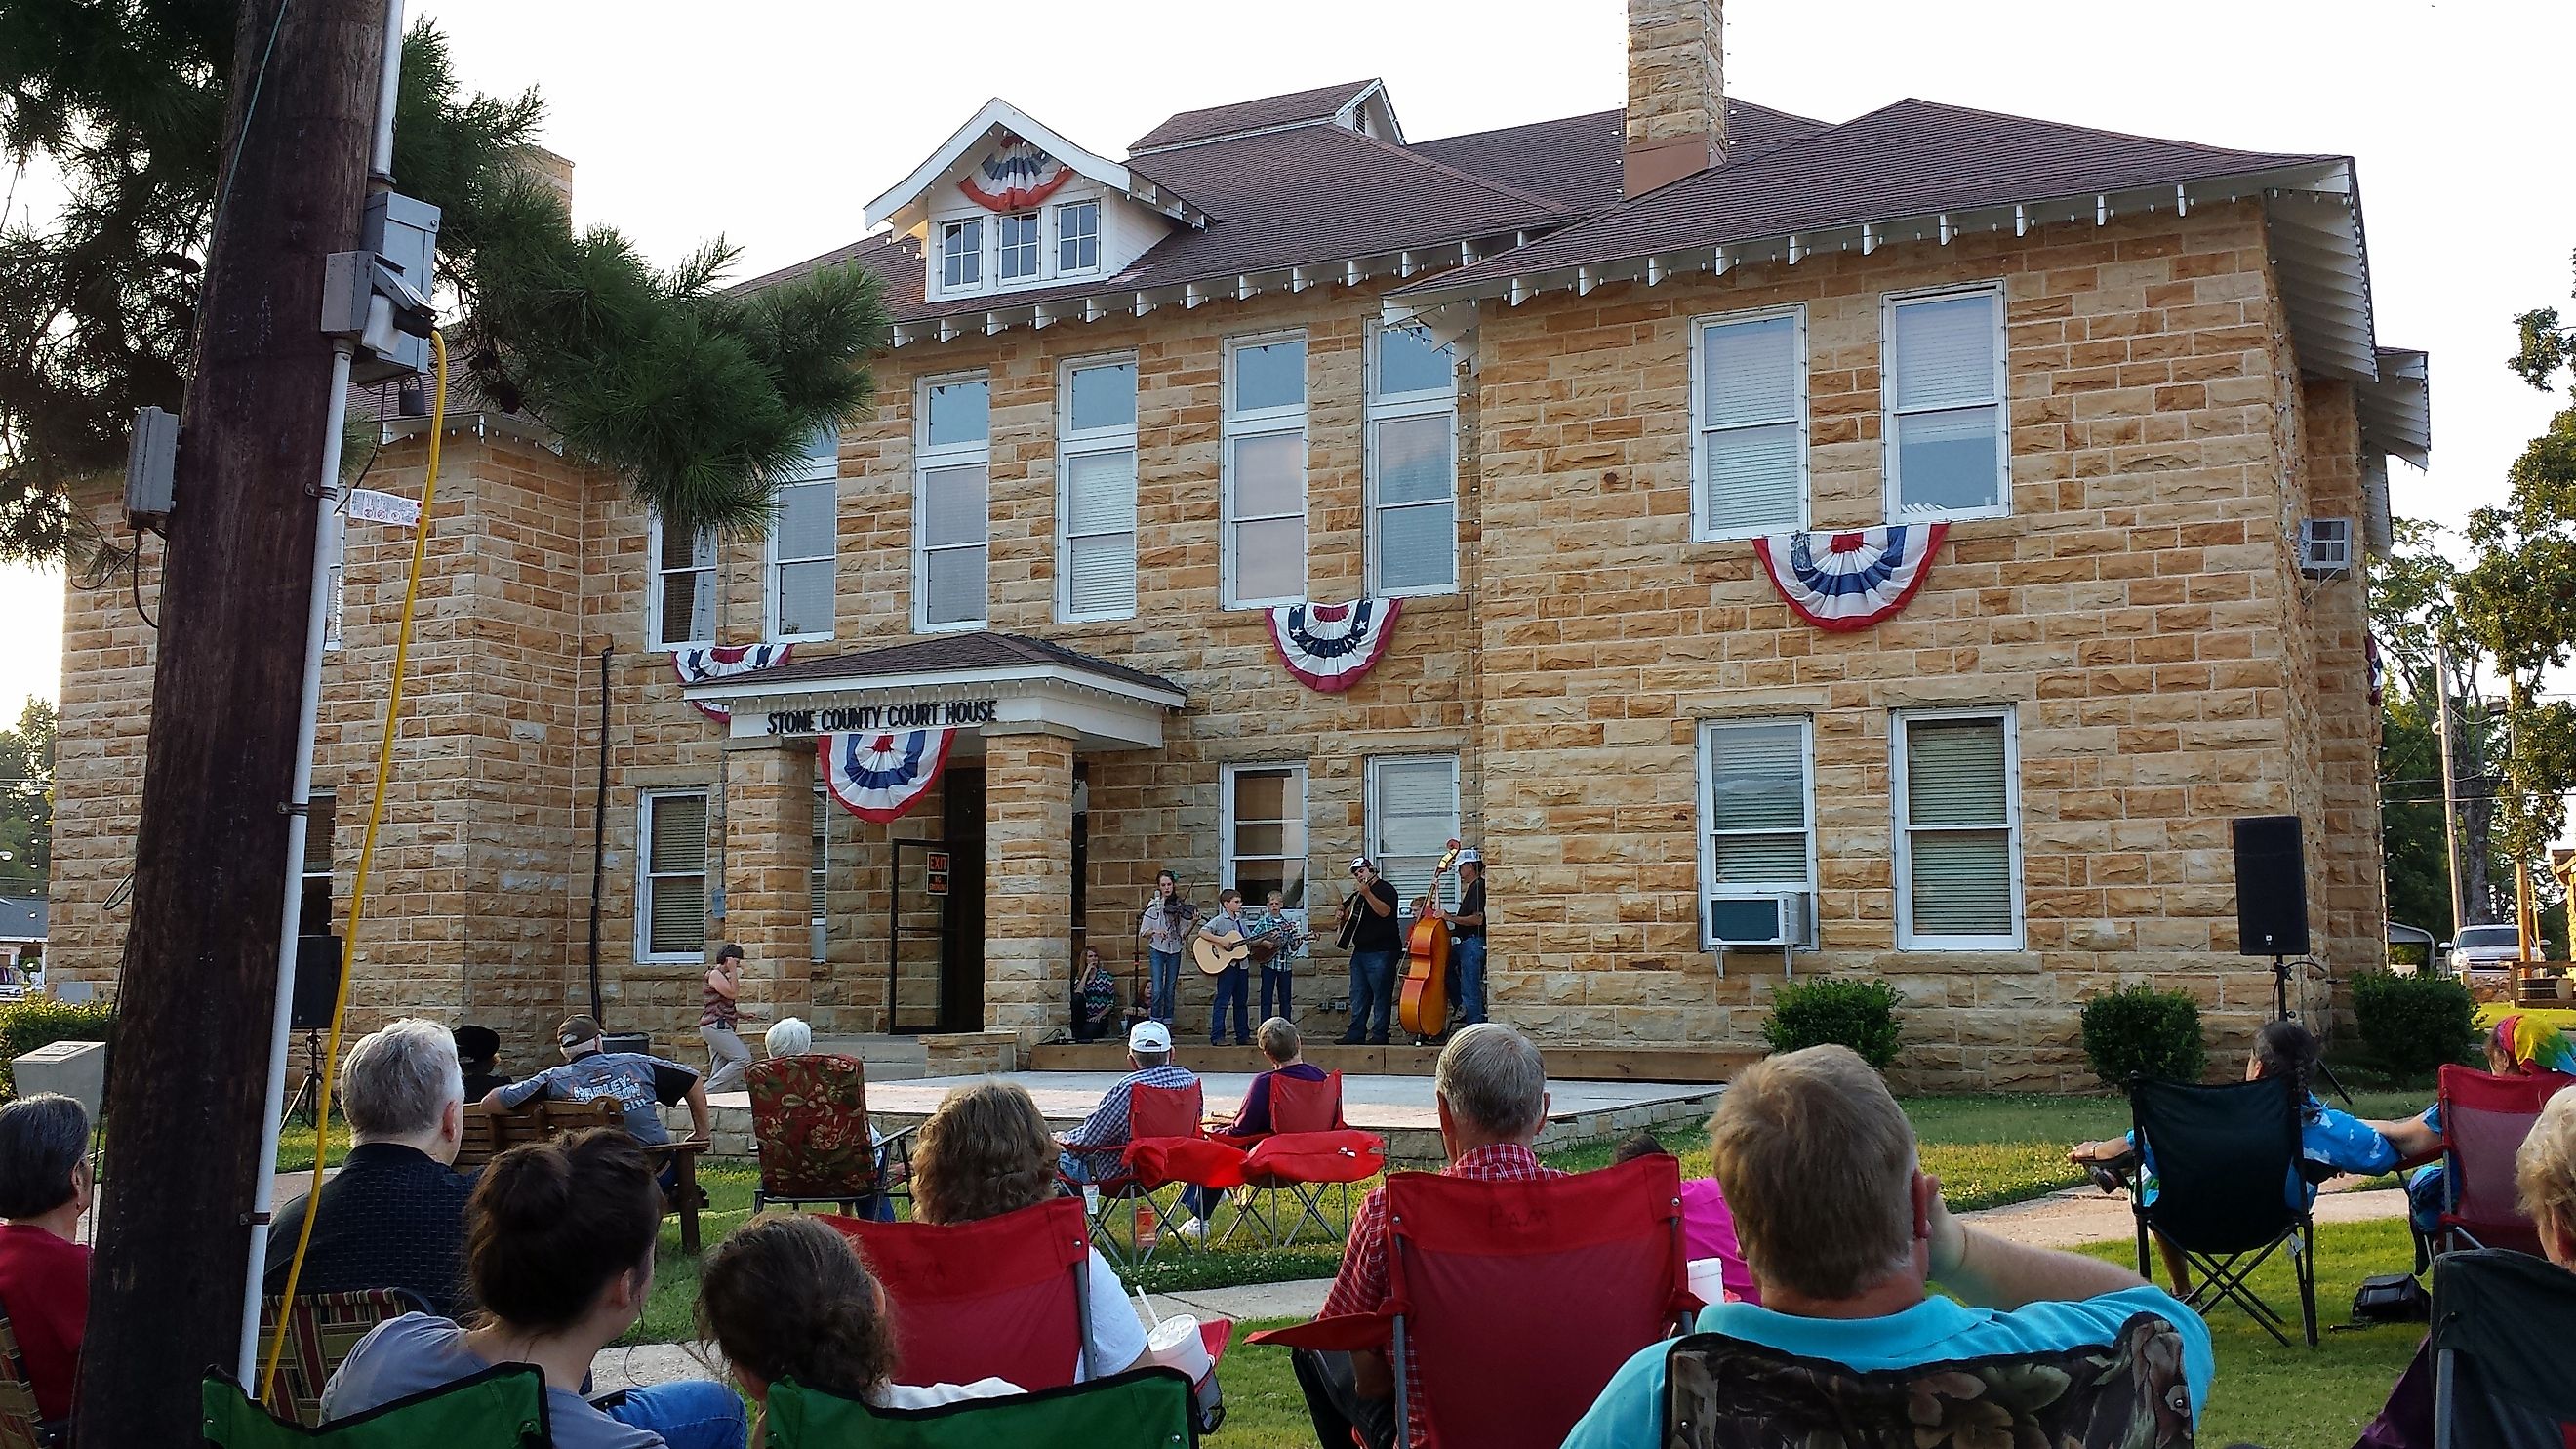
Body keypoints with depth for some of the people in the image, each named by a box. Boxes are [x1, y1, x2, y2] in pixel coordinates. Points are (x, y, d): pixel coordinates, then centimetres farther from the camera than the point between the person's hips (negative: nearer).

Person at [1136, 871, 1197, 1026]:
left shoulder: (1180, 907, 1)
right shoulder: (1154, 906, -4)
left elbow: (1183, 933, 0)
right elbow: (1143, 932, -3)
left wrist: (1193, 923, -17)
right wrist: (1155, 932, -21)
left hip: (1175, 951, 2)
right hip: (1158, 950, -2)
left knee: (1170, 990, 6)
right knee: (1158, 990, -11)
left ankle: (1167, 1024, 13)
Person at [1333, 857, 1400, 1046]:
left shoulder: (1385, 889, -5)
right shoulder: (1358, 894, 20)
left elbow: (1384, 911, -23)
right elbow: (1345, 913, 33)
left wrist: (1367, 893, -27)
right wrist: (1340, 917, 11)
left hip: (1381, 952, -9)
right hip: (1360, 951, 9)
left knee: (1381, 995, -5)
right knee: (1358, 996, 10)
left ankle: (1379, 1035, -2)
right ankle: (1356, 1033, 14)